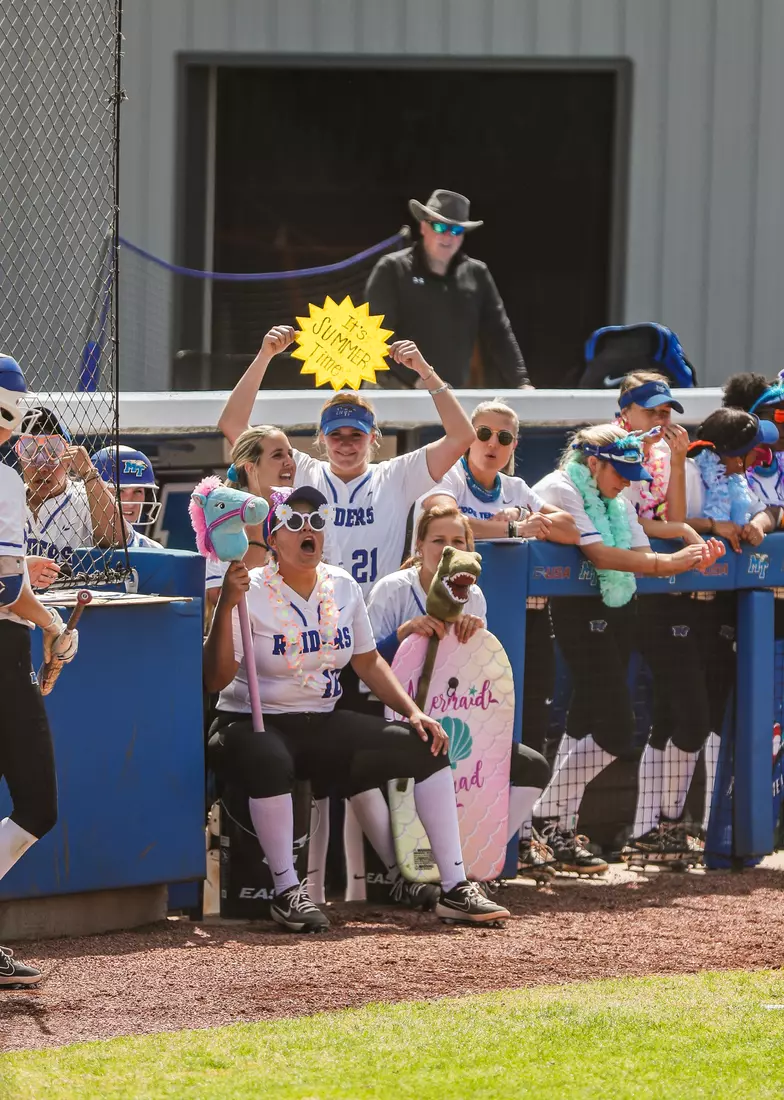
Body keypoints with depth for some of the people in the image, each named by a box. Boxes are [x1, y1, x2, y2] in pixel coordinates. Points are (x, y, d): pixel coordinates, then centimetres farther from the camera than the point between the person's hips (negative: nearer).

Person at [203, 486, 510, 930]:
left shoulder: (342, 588, 7)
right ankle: (287, 891, -29)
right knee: (267, 760, -42)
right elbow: (216, 679, -20)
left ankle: (455, 888, -8)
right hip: (255, 724, -6)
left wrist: (413, 711, 4)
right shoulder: (251, 594, -12)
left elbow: (368, 661, 16)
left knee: (424, 745, -7)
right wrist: (226, 606, -31)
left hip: (324, 725, 6)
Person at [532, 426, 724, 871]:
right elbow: (599, 553, -21)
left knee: (586, 720, 10)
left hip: (621, 610, 9)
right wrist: (667, 562, -25)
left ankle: (561, 826, 16)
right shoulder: (560, 491, -11)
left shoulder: (619, 500, 15)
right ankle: (554, 823, -5)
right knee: (616, 729, -14)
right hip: (581, 613, -9)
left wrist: (692, 560, -12)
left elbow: (642, 558, 7)